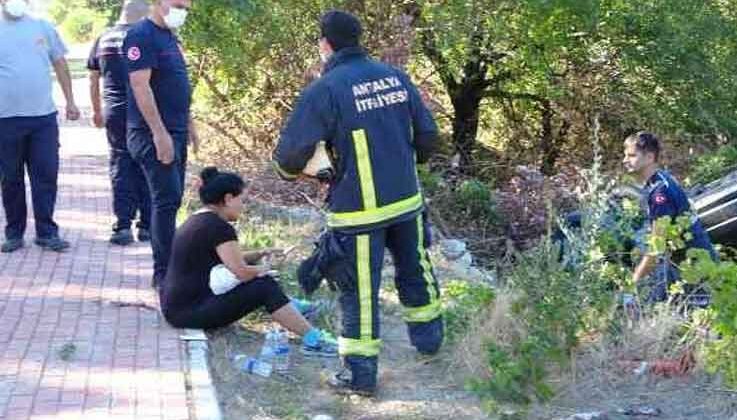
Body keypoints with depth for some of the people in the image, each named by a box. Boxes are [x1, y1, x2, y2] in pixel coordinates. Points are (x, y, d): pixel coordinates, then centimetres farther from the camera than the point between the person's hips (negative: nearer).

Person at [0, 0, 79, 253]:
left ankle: (46, 232, 9)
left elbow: (60, 64, 15)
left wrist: (70, 101, 12)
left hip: (44, 117, 1)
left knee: (46, 176, 1)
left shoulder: (44, 28, 8)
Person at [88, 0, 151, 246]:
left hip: (114, 112, 3)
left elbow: (93, 80, 16)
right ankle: (146, 226, 9)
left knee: (120, 165, 7)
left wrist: (97, 111, 27)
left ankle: (123, 226, 0)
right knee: (145, 167, 6)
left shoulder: (103, 40, 9)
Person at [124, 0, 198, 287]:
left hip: (175, 133, 9)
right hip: (154, 134, -9)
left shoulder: (169, 36, 16)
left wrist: (188, 125, 22)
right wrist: (159, 133, -23)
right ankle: (163, 273, -5)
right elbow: (140, 86, -20)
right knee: (167, 200, -10)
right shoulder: (142, 35, -13)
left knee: (171, 199, 12)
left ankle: (169, 264, 18)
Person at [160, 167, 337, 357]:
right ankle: (312, 340, -13)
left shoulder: (197, 221, 14)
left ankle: (290, 307, 31)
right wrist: (262, 270, 3)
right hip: (191, 313, -10)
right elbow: (241, 272, -17)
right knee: (265, 287, -13)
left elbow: (231, 259, 24)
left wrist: (260, 254, 11)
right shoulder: (218, 227, -16)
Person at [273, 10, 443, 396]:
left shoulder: (324, 89, -14)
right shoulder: (396, 77, 3)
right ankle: (428, 338, 41)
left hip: (358, 209, -5)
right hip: (406, 200, 5)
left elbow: (291, 152, -16)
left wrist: (290, 170, 7)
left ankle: (360, 373, 9)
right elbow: (427, 134, 7)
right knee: (414, 271, 24)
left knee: (359, 291, 3)